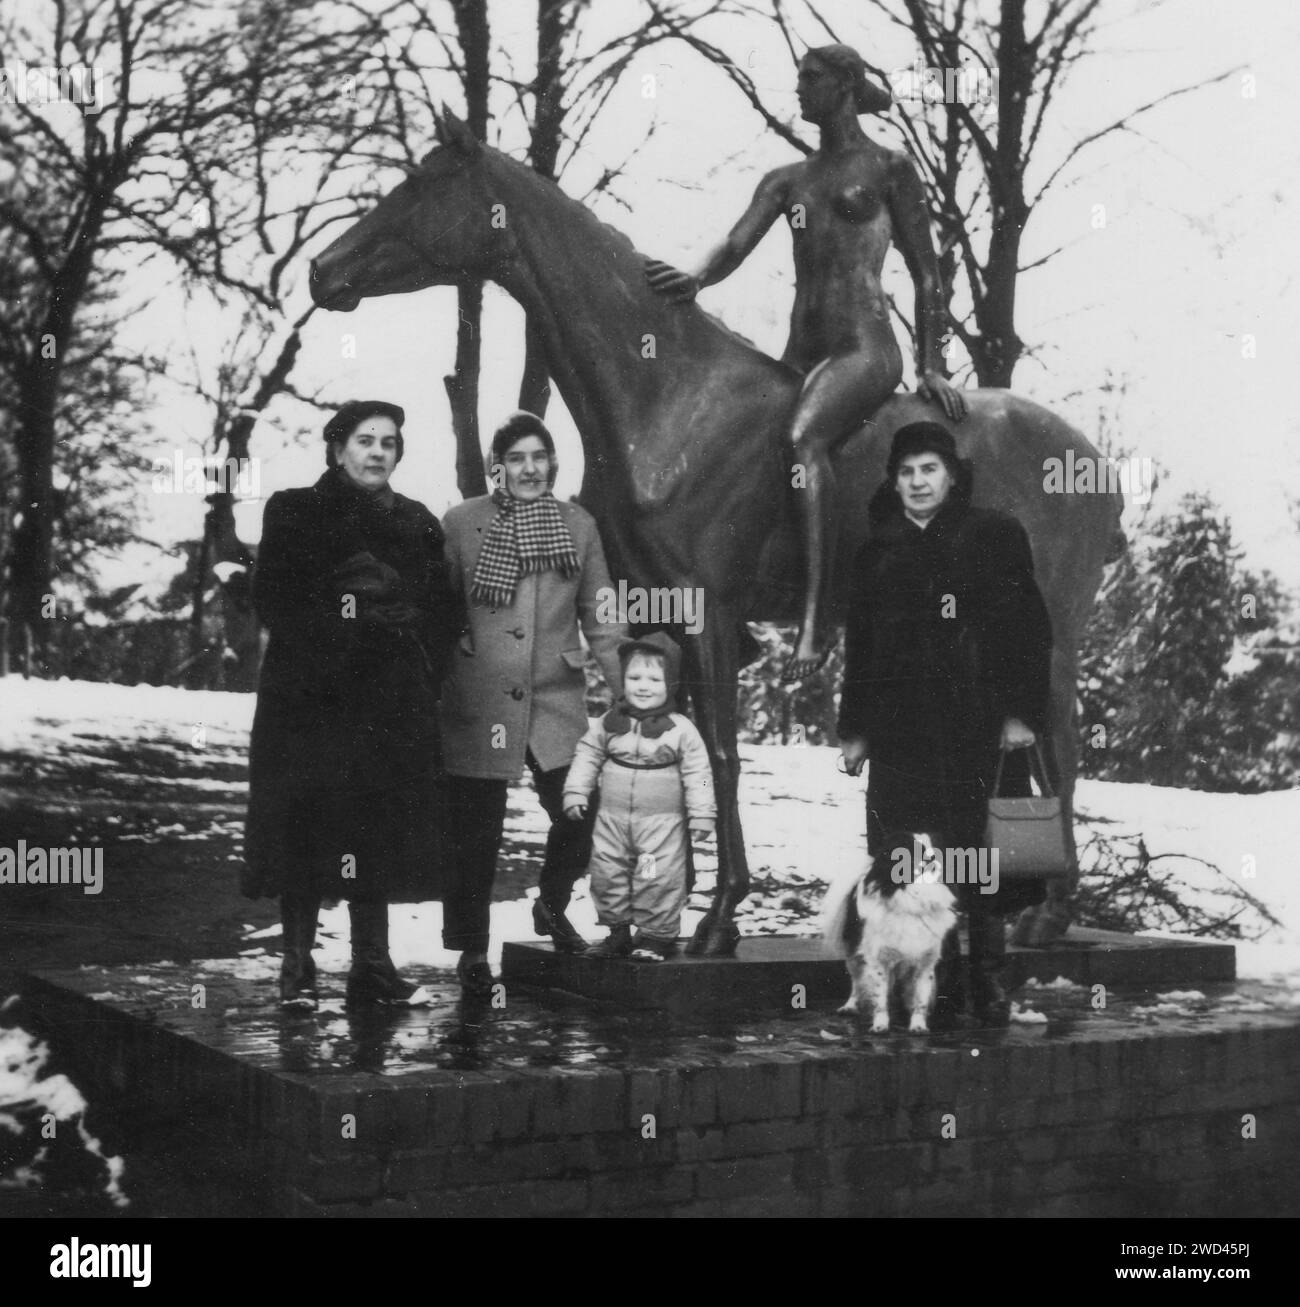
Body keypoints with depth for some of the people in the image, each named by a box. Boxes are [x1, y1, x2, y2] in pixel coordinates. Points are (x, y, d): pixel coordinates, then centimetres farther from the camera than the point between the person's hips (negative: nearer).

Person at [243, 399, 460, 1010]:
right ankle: (297, 970, 1)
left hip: (393, 703, 3)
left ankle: (372, 967, 9)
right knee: (306, 826, -5)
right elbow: (273, 599, -4)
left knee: (381, 831, 3)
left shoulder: (418, 524, 15)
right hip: (311, 700, -3)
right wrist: (323, 642, -13)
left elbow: (443, 614, 13)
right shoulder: (295, 513, 5)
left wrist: (421, 672, 0)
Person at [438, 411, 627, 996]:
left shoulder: (578, 524, 8)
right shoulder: (460, 523, 0)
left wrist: (631, 690, 6)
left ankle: (552, 907, 28)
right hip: (477, 703, -2)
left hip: (558, 701, 2)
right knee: (475, 832, 3)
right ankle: (471, 951, 19)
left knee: (581, 811, -2)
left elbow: (600, 615, 11)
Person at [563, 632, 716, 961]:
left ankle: (656, 935, 10)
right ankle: (618, 931, 22)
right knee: (607, 874, 9)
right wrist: (576, 792, 3)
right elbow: (588, 756, 11)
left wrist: (702, 814, -6)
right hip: (613, 818, 4)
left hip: (662, 822, -4)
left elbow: (697, 774, -4)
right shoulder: (608, 723, 4)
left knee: (658, 880, -4)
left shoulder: (681, 729, -6)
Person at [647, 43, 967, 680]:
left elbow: (925, 273, 5)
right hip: (798, 353, 7)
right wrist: (695, 277, -16)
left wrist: (930, 368, -3)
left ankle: (815, 617, -40)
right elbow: (735, 246, 7)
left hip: (865, 347, -7)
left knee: (801, 438, -34)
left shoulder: (888, 170, 6)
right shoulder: (786, 180, 20)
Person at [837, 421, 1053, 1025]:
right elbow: (858, 647, 19)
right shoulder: (877, 552, 17)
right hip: (900, 734, 3)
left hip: (979, 727, -3)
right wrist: (853, 729, 14)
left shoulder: (994, 536, 7)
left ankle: (987, 987, 4)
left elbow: (1029, 629, 2)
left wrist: (1022, 713, -6)